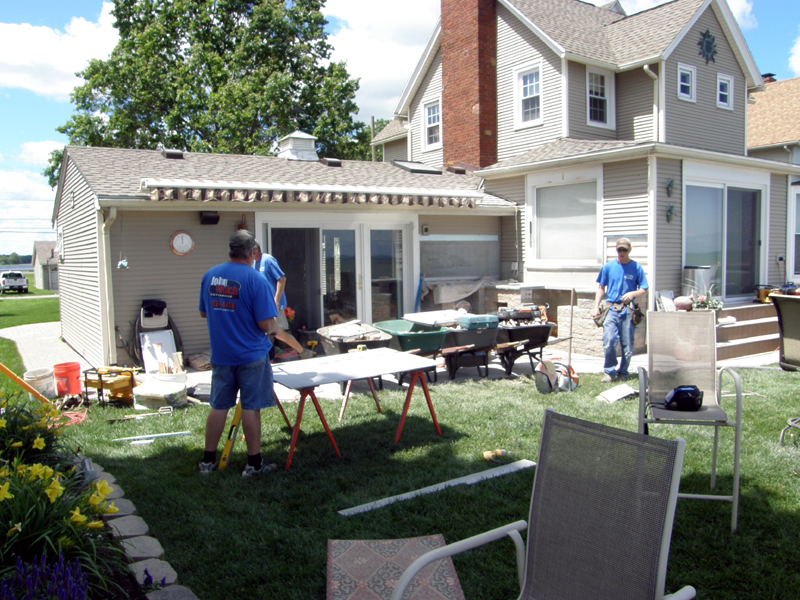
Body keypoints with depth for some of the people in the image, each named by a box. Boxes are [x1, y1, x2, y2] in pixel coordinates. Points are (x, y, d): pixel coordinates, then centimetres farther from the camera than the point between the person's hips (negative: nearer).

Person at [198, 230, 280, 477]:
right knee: (250, 408, 5)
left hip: (220, 354, 5)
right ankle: (254, 463, 15)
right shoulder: (256, 280, -16)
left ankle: (208, 460, 24)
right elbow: (266, 323, -18)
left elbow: (203, 313, 14)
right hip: (251, 355, -5)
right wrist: (274, 328, 3)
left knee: (219, 407, 14)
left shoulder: (210, 276, 2)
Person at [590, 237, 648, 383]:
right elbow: (601, 288, 12)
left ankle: (623, 372, 18)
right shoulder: (608, 267, 8)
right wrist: (596, 307, 4)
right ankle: (610, 371, 3)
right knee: (609, 342, -12)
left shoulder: (636, 267, 5)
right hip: (611, 309, 0)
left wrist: (633, 294, -14)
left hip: (628, 310, 0)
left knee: (627, 345, 3)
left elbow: (644, 289, 7)